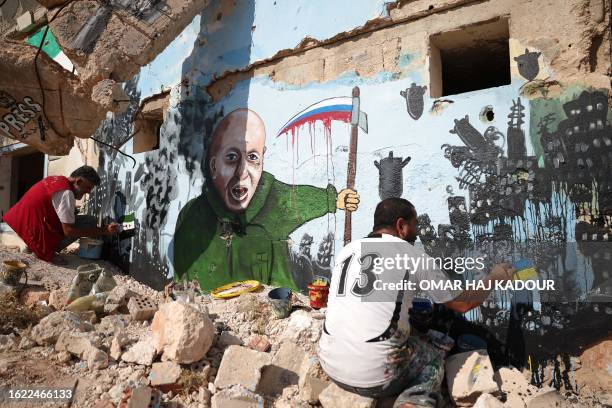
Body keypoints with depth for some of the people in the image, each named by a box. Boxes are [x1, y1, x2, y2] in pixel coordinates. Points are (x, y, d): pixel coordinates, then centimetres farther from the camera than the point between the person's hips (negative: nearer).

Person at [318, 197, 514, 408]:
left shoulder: (347, 250, 10)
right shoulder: (414, 256, -3)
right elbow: (463, 303, 8)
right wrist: (494, 278, 26)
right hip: (376, 376, -6)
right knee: (434, 358, 23)